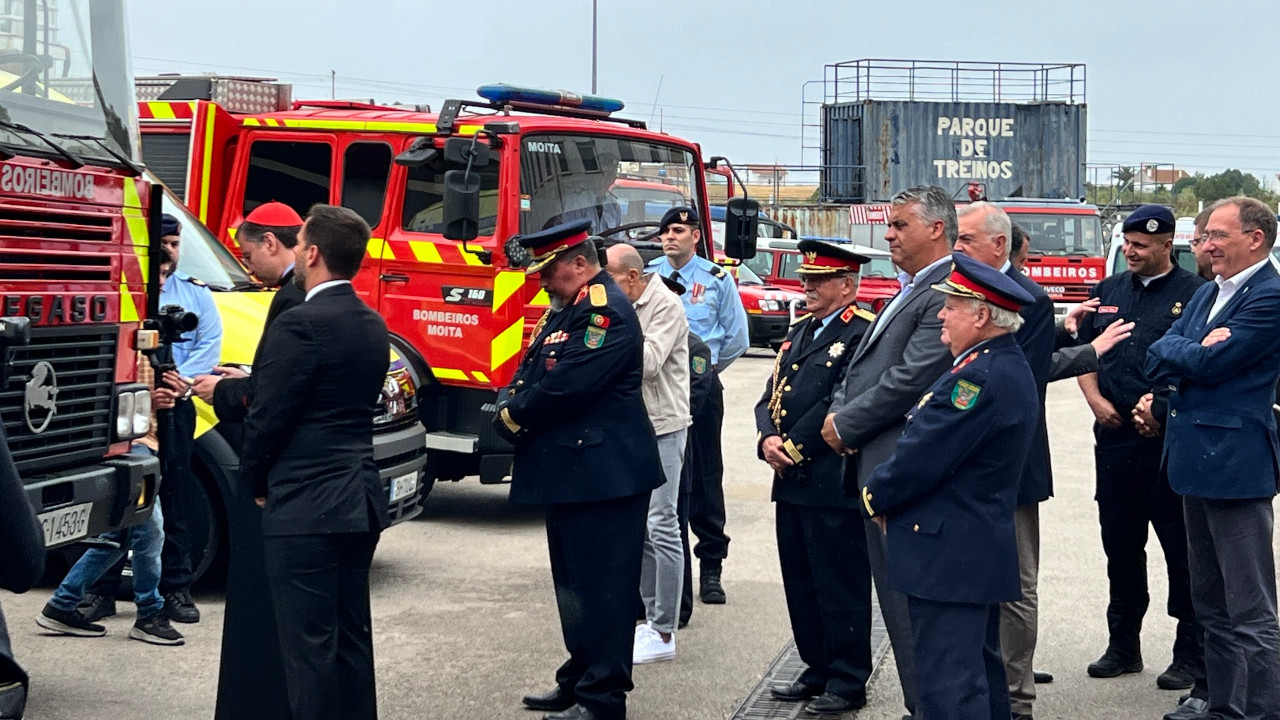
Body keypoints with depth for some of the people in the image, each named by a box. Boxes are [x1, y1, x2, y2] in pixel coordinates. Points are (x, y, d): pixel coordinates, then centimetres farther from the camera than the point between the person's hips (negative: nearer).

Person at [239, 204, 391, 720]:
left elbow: (268, 417, -14)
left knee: (310, 645, -3)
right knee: (352, 637, 14)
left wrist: (255, 481, 2)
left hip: (304, 506, -8)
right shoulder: (373, 326, 10)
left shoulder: (300, 325, -16)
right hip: (361, 502, 9)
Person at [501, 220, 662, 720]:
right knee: (573, 581, 18)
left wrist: (514, 415, -8)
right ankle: (580, 679, 29)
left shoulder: (606, 312, -16)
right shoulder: (564, 309, 17)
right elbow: (528, 373, 16)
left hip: (604, 473, -11)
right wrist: (511, 407, -6)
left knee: (602, 584, -5)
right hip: (569, 471, 11)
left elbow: (566, 387, -23)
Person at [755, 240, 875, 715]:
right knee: (800, 582, 14)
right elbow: (771, 394, 13)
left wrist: (793, 446, -14)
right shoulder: (799, 331, 17)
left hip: (832, 484, -9)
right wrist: (768, 439, -5)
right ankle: (818, 670, 26)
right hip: (791, 481, 9)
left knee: (840, 586, 0)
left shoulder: (863, 333, -10)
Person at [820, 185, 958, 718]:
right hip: (877, 468, 10)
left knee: (909, 604, -6)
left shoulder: (945, 293, -14)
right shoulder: (909, 291, 19)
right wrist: (838, 413, 2)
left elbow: (910, 380, -20)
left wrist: (846, 425, -10)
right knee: (896, 597, 14)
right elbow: (863, 365, 21)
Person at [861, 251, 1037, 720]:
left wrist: (876, 497, -3)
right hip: (981, 549, 11)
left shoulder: (980, 377, -21)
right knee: (980, 674, 20)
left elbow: (923, 456, -21)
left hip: (949, 555, -11)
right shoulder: (1010, 367, 13)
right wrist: (889, 496, 7)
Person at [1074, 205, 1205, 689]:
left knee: (1181, 546, -1)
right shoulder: (1107, 291, 14)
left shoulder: (1193, 294, -4)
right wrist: (1095, 399, 1)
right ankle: (1123, 644, 23)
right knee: (1119, 542, 12)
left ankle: (1191, 653, 8)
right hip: (1114, 434, 6)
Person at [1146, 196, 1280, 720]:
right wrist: (1196, 349, -10)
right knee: (1212, 605, 17)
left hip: (1236, 464, -10)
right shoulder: (1206, 294, 16)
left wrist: (1177, 352, -1)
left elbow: (1209, 364, -19)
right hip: (1196, 460, 10)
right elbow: (1157, 362, 8)